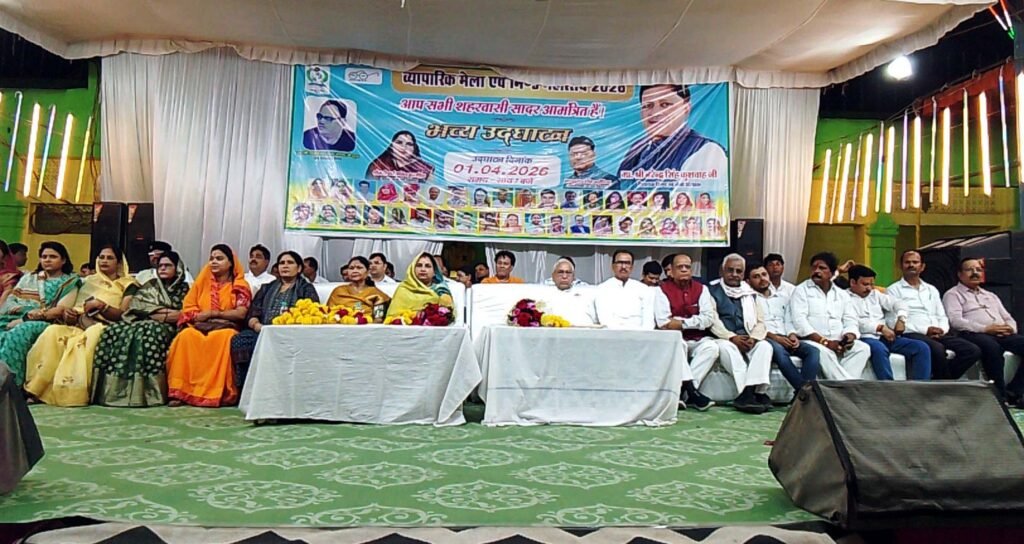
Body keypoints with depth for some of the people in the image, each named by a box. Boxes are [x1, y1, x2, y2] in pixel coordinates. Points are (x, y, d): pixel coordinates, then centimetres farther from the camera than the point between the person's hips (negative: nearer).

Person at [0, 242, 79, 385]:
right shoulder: (28, 278, 24)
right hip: (15, 320, 4)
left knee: (21, 332, -36)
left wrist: (23, 320, -12)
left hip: (45, 324, -4)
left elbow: (60, 311, -4)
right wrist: (29, 312, -10)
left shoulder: (70, 283, 10)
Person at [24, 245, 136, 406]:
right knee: (53, 331, -28)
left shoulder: (127, 284, 11)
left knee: (91, 336, -39)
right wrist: (68, 314, -6)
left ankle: (74, 392, -38)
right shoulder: (89, 281, 23)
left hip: (105, 328, -4)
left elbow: (123, 315, -2)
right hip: (80, 326, 4)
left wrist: (101, 305, -14)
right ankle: (38, 388, -28)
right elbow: (76, 308, 17)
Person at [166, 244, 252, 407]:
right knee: (186, 336, -31)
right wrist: (198, 316, -7)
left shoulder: (240, 285, 6)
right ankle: (180, 390, -31)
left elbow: (241, 313, -6)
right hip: (200, 327, 3)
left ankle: (219, 392, -35)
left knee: (223, 338, -38)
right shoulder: (203, 281, 18)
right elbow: (188, 308, 13)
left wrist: (213, 313, -7)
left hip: (226, 328, -3)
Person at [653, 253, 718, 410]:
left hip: (698, 340, 3)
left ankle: (683, 392, -25)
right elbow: (663, 322, -12)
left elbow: (709, 318, -4)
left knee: (712, 346, -26)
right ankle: (692, 392, -30)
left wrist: (682, 323, -13)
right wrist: (695, 320, -7)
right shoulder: (662, 290, 0)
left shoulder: (701, 289, 8)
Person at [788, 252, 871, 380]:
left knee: (863, 348, -21)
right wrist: (824, 341, -18)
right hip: (813, 341, -5)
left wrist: (849, 336, -12)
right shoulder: (801, 291, 4)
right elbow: (799, 322, -9)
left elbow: (851, 321, 13)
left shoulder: (842, 294, 20)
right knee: (822, 351, -36)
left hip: (839, 343, 5)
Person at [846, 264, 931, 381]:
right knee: (879, 349, -40)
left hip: (885, 337, 7)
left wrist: (901, 319, -2)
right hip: (865, 338, -7)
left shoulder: (875, 294, 25)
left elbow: (898, 303, 20)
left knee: (922, 347, -11)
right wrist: (880, 327, -17)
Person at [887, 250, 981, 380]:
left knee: (973, 351, -16)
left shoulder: (931, 289, 25)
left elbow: (942, 317, 20)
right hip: (912, 335, -6)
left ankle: (940, 380, -11)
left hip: (938, 335, 6)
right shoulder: (893, 290, 6)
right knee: (938, 349, -36)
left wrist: (941, 329, -4)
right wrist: (925, 330, -14)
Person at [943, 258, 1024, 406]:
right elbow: (955, 321, -6)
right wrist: (985, 329, -16)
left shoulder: (991, 296, 33)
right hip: (974, 335, -6)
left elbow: (1009, 319, 26)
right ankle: (1001, 394, -27)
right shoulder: (953, 294, 10)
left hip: (1003, 335, 6)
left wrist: (1010, 328, 1)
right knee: (991, 346, -39)